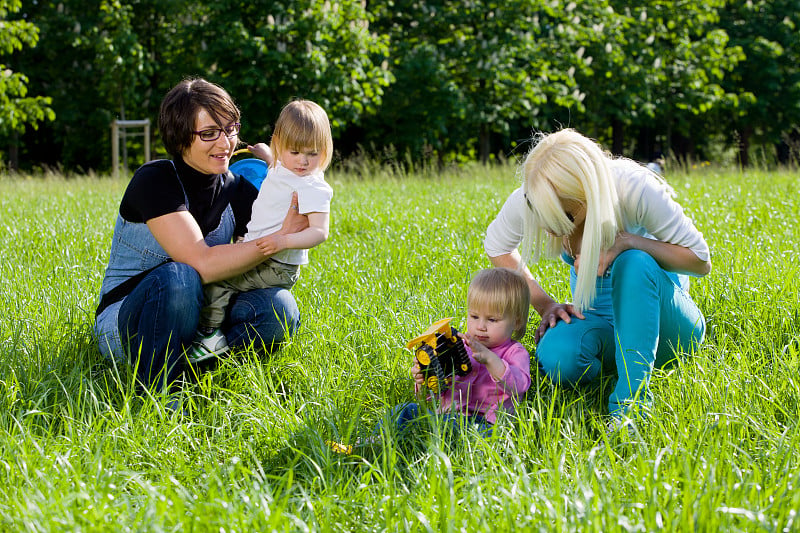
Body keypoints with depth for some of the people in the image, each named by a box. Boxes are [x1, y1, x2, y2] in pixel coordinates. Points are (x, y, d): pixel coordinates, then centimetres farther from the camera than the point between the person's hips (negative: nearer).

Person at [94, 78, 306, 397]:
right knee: (177, 277, -37)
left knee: (279, 306, -19)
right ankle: (157, 393, -24)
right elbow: (203, 264, -29)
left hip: (192, 322, 5)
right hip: (124, 321, -5)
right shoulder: (154, 181, -19)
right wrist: (280, 237, -27)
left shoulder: (236, 190, 0)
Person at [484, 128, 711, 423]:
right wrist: (544, 304, -6)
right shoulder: (530, 197, -17)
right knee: (558, 359, -32)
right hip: (598, 317, 2)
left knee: (635, 262, -35)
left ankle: (631, 399, -34)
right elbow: (497, 247, 5)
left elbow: (700, 260, -17)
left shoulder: (634, 188, -27)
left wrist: (625, 242, -32)